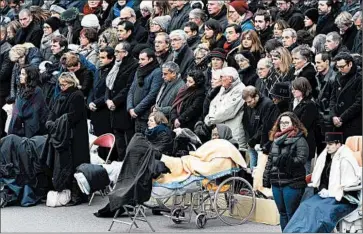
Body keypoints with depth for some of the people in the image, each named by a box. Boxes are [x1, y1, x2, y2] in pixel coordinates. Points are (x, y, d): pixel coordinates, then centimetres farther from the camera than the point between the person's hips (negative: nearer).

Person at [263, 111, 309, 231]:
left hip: (292, 183, -7)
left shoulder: (299, 140, -6)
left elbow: (302, 159, -17)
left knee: (292, 214, -5)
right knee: (282, 213, 13)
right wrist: (266, 177, 15)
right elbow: (270, 160, 20)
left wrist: (288, 160, -32)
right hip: (276, 182, 7)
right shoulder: (276, 140, 16)